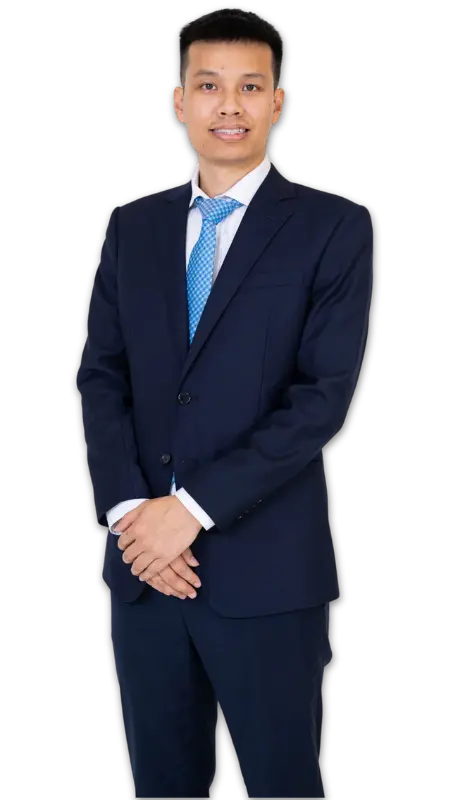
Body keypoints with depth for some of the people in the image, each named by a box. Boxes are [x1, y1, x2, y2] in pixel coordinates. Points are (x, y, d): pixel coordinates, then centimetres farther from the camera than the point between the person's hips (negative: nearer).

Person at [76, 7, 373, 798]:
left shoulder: (333, 227, -4)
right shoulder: (132, 226, 10)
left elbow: (324, 395, -12)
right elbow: (100, 376, 6)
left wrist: (192, 508, -16)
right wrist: (128, 509, -10)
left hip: (264, 565, -3)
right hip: (142, 560, 4)